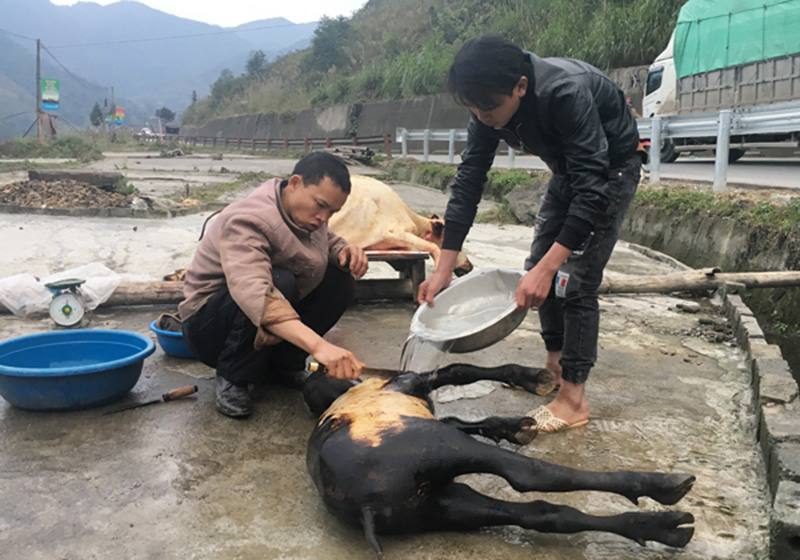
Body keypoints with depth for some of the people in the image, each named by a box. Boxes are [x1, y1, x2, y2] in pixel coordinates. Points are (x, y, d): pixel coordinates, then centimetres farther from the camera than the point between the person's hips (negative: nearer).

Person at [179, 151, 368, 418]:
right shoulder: (248, 222, -29)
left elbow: (329, 241, 14)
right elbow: (253, 292, -46)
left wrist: (346, 252, -14)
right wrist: (318, 345, -59)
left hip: (275, 324, 8)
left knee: (341, 280, -9)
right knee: (278, 281, -37)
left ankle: (283, 365, 1)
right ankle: (232, 378, -15)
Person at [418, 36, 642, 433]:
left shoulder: (567, 93, -39)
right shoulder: (489, 106, -17)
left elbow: (593, 189, -40)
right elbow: (468, 181, -15)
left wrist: (547, 268, -46)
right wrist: (443, 269, -19)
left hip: (611, 167, -7)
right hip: (568, 168, 7)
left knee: (576, 278, -13)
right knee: (538, 265, 6)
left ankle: (573, 399, -4)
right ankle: (555, 363, 23)